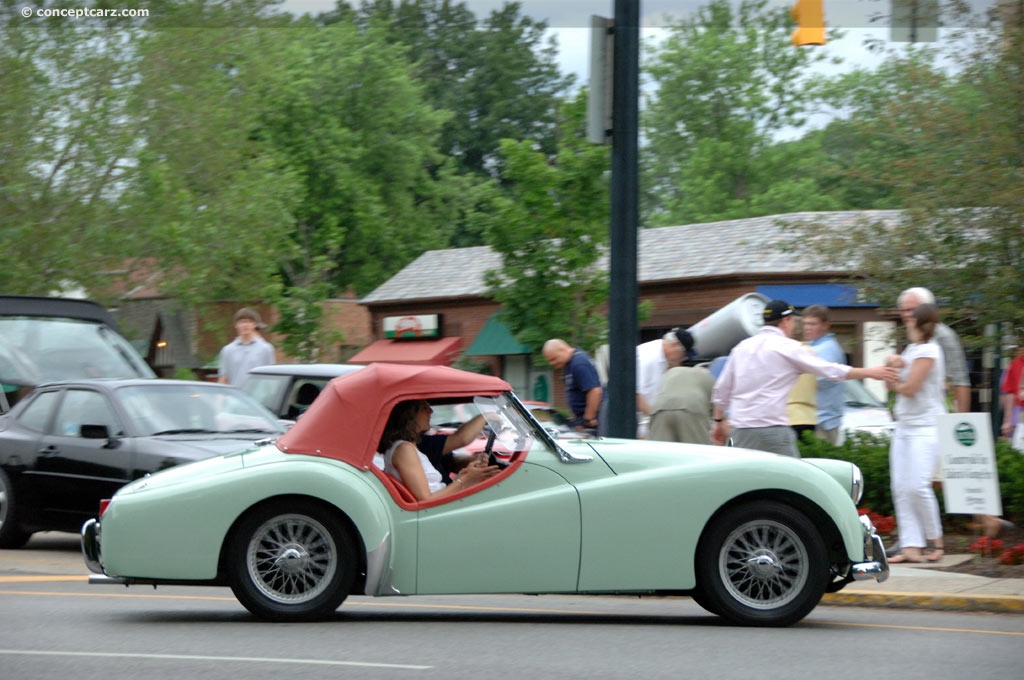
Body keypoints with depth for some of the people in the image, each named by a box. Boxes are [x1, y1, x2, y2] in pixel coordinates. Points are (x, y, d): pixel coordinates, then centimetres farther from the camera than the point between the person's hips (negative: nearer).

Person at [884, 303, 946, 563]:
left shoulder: (928, 350, -10)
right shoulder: (911, 349, 17)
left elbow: (909, 388, -16)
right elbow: (892, 385, 16)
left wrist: (895, 383, 4)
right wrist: (892, 366, -3)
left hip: (926, 427, -9)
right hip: (904, 425, 9)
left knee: (917, 486, -15)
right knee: (900, 487, 0)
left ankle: (934, 540, 1)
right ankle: (911, 546, -1)